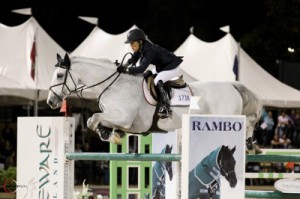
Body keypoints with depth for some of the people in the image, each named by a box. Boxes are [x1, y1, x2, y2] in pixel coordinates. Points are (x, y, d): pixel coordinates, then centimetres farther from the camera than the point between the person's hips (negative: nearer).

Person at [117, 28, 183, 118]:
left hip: (172, 67, -10)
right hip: (160, 67, 10)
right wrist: (124, 65, -11)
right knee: (145, 77, 10)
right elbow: (134, 58, 7)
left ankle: (166, 109, -24)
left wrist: (126, 70, -34)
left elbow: (142, 68, -38)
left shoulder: (149, 50, -32)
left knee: (158, 82, -27)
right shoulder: (141, 47, -6)